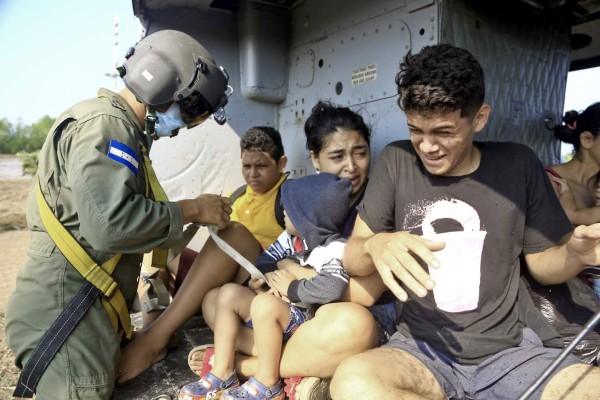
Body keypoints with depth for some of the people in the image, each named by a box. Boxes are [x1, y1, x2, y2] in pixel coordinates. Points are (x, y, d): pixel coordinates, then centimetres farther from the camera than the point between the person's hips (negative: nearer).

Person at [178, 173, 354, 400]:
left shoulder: (335, 249, -19)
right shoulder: (291, 237, 5)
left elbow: (332, 288, -36)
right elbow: (265, 259, 12)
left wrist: (291, 288, -23)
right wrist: (271, 276, -12)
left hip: (304, 320, -8)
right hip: (276, 312, 9)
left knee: (264, 303, -34)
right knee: (229, 292, -2)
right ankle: (222, 373, -2)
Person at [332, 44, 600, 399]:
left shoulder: (518, 165, 1)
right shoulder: (397, 161, -2)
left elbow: (541, 262, 9)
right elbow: (351, 258, -2)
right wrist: (375, 245, -25)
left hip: (511, 350, 2)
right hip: (423, 349, 0)